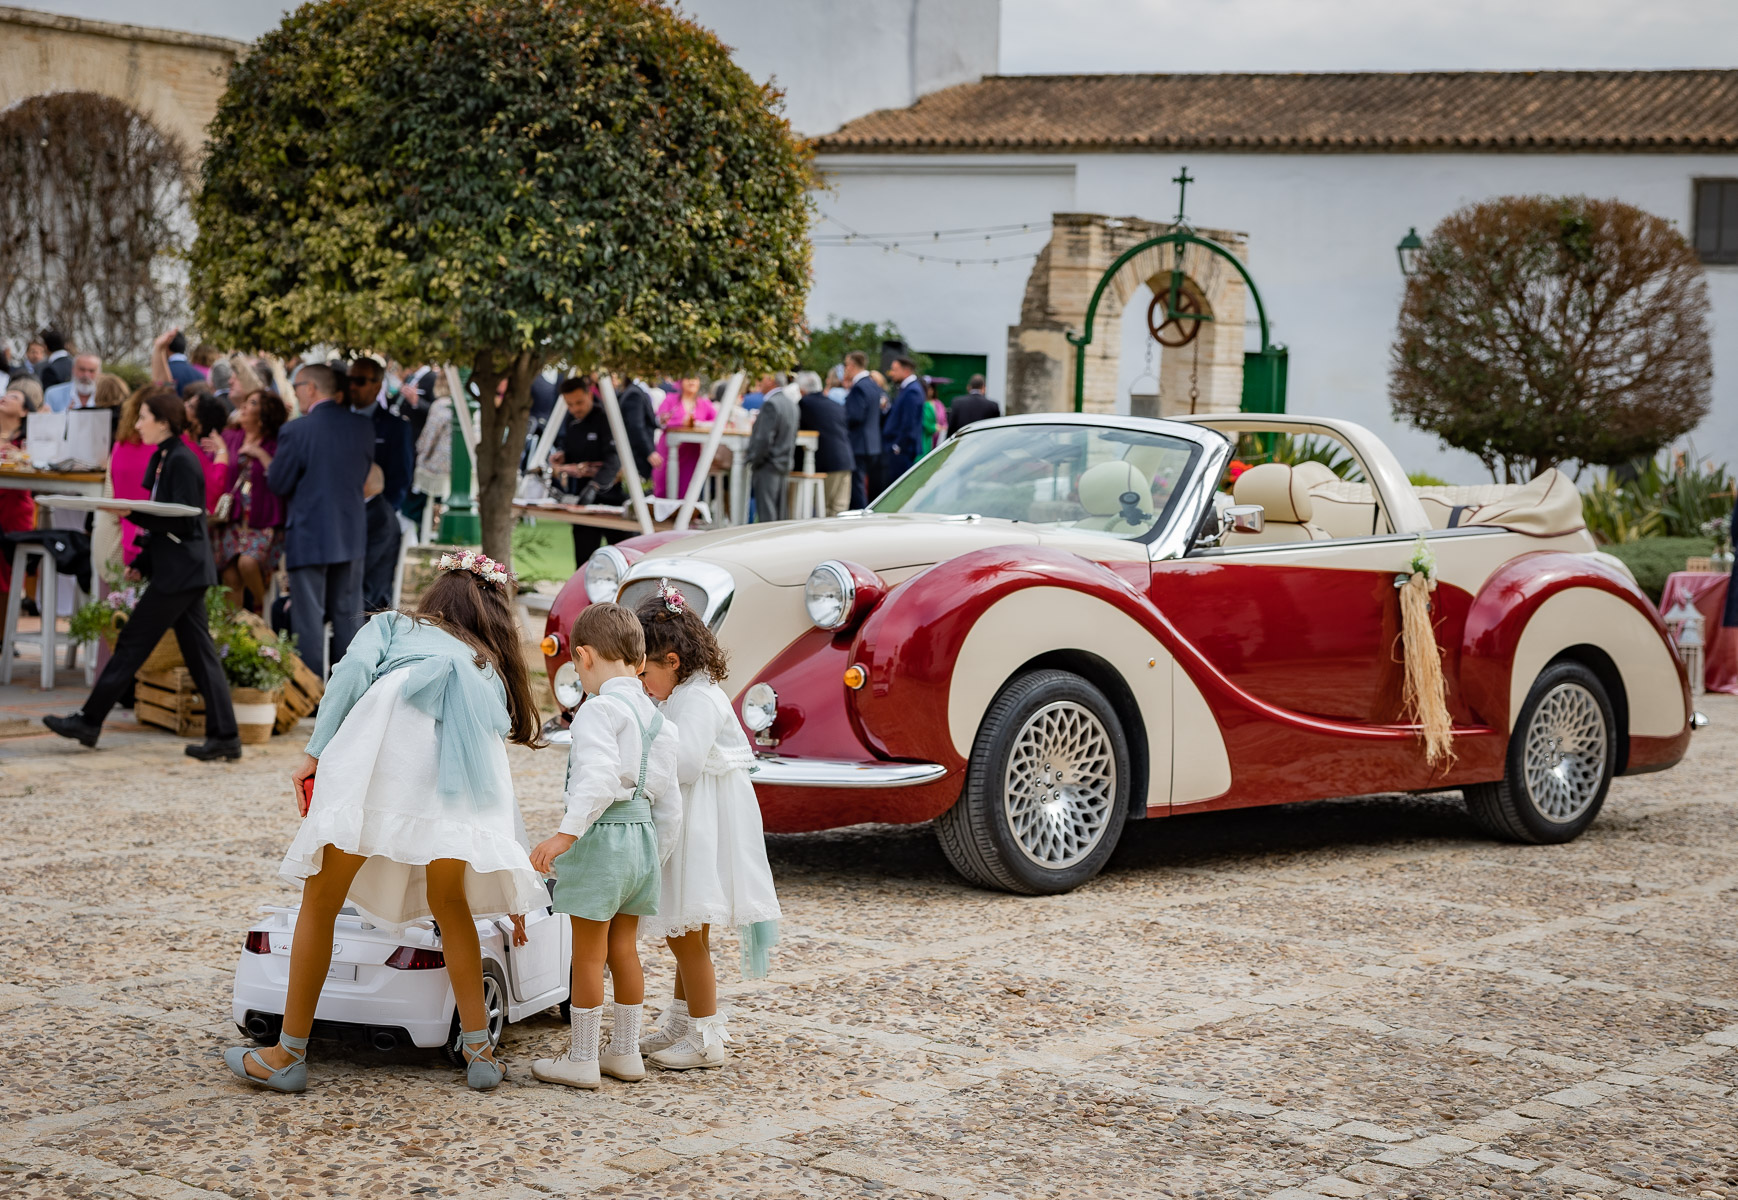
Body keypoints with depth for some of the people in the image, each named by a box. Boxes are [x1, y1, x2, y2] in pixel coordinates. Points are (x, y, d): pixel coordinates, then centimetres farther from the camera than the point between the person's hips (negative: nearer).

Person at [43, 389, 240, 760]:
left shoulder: (182, 462, -15)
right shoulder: (164, 458, 15)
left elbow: (182, 522, -19)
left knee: (132, 645, -3)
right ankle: (224, 737, 5)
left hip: (179, 572, -10)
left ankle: (89, 721, 5)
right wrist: (142, 563, 16)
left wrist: (132, 514, -21)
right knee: (198, 653, 7)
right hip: (183, 572, 10)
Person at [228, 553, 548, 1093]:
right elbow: (500, 785, 42)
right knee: (449, 905, 22)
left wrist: (316, 751, 5)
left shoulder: (392, 624, 35)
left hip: (394, 731, -3)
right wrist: (514, 893, 48)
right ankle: (480, 1052, 19)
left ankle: (289, 1054, 12)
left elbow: (354, 668, 9)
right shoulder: (492, 670, 41)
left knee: (321, 900, 7)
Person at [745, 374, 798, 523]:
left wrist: (754, 460, -11)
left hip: (768, 467, -9)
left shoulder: (770, 404, -17)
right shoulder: (791, 404, 10)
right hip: (785, 466, 9)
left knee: (766, 516, -7)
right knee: (780, 515, 11)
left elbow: (764, 438, -21)